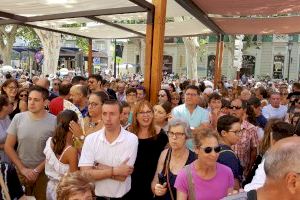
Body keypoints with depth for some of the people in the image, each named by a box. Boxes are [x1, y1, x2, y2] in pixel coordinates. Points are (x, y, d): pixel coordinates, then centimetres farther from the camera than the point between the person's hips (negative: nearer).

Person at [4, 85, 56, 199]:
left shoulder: (54, 121, -14)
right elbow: (8, 147, 0)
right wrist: (23, 169, -6)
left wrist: (37, 170, -10)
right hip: (21, 171, 2)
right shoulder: (18, 118, -6)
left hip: (44, 171, -2)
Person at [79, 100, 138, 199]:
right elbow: (85, 173, -16)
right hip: (95, 195, 2)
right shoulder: (90, 139, -9)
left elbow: (122, 176, -19)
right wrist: (115, 170, -20)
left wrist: (97, 167, -16)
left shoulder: (131, 139, -16)